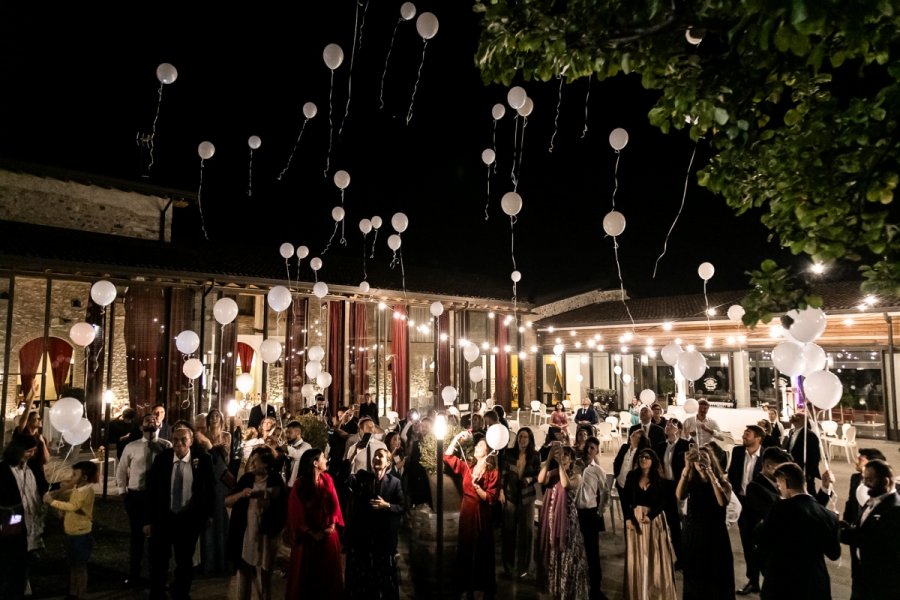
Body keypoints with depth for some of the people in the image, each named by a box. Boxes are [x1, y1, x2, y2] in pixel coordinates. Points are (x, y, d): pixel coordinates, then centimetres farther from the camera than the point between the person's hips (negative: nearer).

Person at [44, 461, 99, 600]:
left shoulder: (87, 490, -25)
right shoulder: (76, 487, 2)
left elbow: (73, 506, -38)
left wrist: (51, 501, -34)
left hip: (81, 535, -9)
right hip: (71, 533, 9)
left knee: (80, 567, 6)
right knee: (73, 565, 21)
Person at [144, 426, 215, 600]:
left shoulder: (203, 460, -10)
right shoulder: (161, 459, -6)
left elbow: (209, 490, -2)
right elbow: (151, 490, -2)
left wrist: (207, 515, -1)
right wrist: (148, 520, -2)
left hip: (189, 519, -1)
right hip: (163, 517, 1)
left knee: (185, 562, 16)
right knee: (158, 561, 12)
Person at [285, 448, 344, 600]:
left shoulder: (327, 479, 0)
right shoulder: (300, 484, -13)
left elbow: (334, 503, 2)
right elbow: (296, 512, -11)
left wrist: (333, 525, -10)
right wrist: (312, 533, -11)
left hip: (328, 533, 4)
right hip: (308, 536, -4)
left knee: (329, 571, 13)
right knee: (307, 573, 8)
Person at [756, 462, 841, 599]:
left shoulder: (780, 509, -19)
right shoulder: (828, 516, -4)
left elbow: (762, 541, -11)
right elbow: (834, 553, 7)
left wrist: (760, 526, 8)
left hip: (781, 585, -4)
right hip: (816, 586, 4)